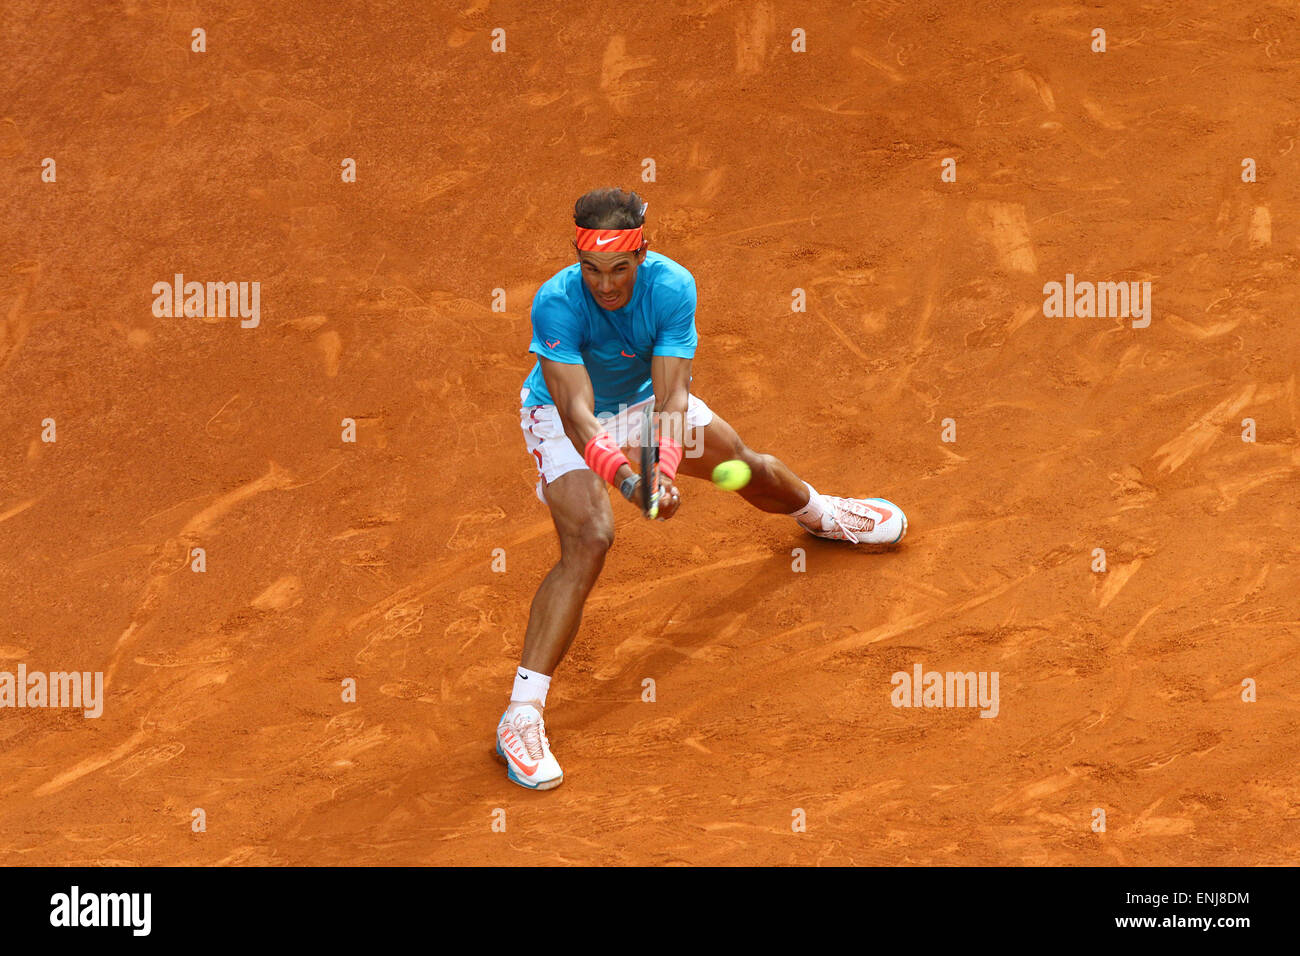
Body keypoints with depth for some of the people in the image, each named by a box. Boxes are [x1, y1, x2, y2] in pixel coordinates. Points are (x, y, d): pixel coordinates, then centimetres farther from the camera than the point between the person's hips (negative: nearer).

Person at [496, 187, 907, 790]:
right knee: (589, 538, -27)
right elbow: (576, 413, -44)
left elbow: (670, 400, -33)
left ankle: (817, 511, 60)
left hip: (644, 399, 4)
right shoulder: (556, 304, -36)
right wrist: (624, 475, -60)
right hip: (564, 414, -4)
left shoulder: (673, 287, -29)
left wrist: (662, 470, -51)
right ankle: (520, 716, -30)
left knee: (748, 468, 20)